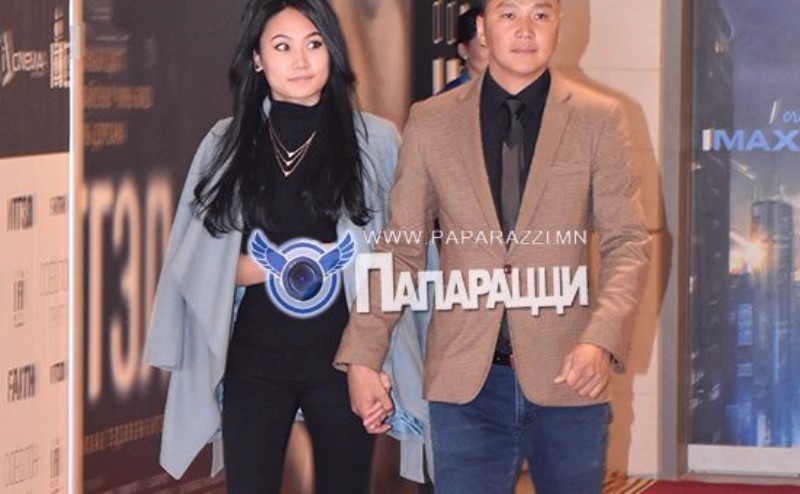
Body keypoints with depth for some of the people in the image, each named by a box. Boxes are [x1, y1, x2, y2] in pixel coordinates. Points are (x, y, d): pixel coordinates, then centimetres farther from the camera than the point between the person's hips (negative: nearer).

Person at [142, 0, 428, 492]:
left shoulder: (376, 140, -2)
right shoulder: (227, 142, 3)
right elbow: (195, 259, 4)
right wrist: (281, 266, -10)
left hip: (344, 356, -1)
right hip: (255, 358, 1)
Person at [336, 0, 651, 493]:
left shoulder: (600, 119, 3)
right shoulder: (431, 123, 6)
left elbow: (628, 244, 0)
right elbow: (400, 249, 8)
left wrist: (602, 340, -16)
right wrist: (363, 356, -1)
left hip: (566, 375, 0)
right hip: (466, 379, 0)